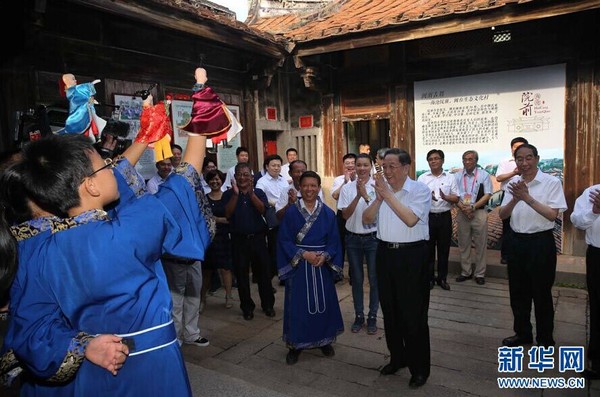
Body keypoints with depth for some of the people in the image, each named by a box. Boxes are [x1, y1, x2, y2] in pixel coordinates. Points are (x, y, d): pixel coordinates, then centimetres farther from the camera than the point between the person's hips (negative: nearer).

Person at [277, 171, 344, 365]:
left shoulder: (328, 213, 1)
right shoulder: (291, 212, -3)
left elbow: (334, 240, 2)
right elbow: (284, 240, -5)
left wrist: (324, 256, -15)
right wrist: (304, 254, -17)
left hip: (322, 265, 2)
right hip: (298, 265, -1)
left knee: (323, 302, 10)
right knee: (298, 304, 4)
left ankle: (325, 340, 28)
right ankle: (295, 344, 18)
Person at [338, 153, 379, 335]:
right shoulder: (347, 187, -1)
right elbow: (345, 214, -8)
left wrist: (366, 195, -25)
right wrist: (358, 196, -20)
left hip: (373, 237, -2)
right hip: (353, 238, 2)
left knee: (374, 279, 7)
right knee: (357, 279, 12)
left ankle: (372, 316, 23)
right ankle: (359, 316, 26)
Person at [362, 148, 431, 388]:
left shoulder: (420, 189, -9)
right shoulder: (381, 189, 7)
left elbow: (410, 219, -22)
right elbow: (366, 219, 3)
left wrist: (388, 194, -19)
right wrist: (379, 198, -11)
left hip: (412, 254, -6)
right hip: (386, 253, 6)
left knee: (413, 313, 4)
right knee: (390, 310, 17)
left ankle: (419, 368, 21)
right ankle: (397, 357, 36)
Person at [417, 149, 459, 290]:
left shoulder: (450, 177, 4)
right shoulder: (422, 178, 2)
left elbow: (456, 198, 1)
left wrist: (445, 197, -20)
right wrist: (428, 196, -26)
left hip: (445, 217, 1)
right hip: (428, 216, -1)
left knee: (444, 249, 8)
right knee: (428, 248, 6)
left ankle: (442, 278, 21)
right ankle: (429, 278, 18)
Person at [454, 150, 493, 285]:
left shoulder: (484, 175, 0)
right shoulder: (457, 176, 6)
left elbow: (487, 195, -4)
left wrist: (473, 207, -13)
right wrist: (463, 208, -11)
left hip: (479, 212, -2)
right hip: (462, 213, 2)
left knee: (480, 245, 3)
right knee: (463, 244, 9)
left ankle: (480, 274, 15)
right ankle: (465, 272, 21)